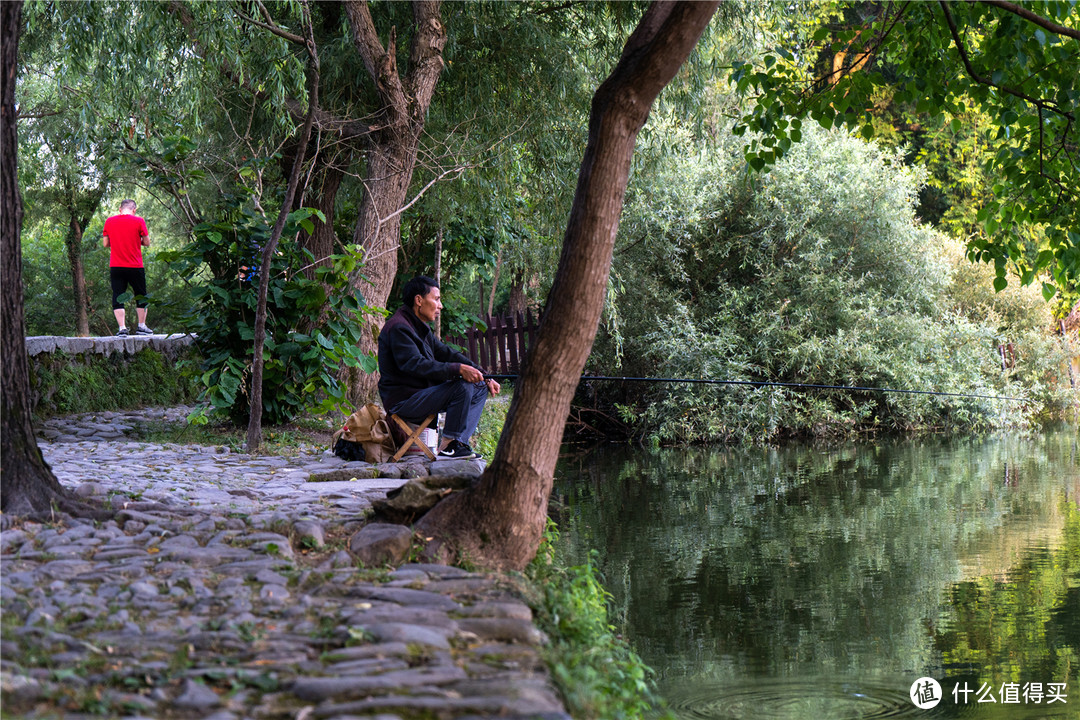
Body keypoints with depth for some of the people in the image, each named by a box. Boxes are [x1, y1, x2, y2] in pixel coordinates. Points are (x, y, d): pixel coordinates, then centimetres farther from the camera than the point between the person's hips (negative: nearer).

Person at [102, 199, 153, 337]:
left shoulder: (110, 221, 3)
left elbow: (105, 244, 8)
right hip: (135, 267, -1)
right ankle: (142, 326, 17)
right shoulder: (138, 221, -4)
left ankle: (122, 328, -7)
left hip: (115, 267, 1)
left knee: (118, 297, 3)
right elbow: (147, 243, 0)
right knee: (141, 296, 13)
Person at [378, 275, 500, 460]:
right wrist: (458, 369, -32)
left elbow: (446, 353, 17)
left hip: (421, 393, 11)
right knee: (462, 387, -26)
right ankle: (447, 447, -18)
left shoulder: (420, 327, 17)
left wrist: (483, 376, 7)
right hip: (402, 401, -11)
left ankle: (459, 442, -7)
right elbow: (415, 365, -28)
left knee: (480, 388, 6)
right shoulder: (398, 327, -16)